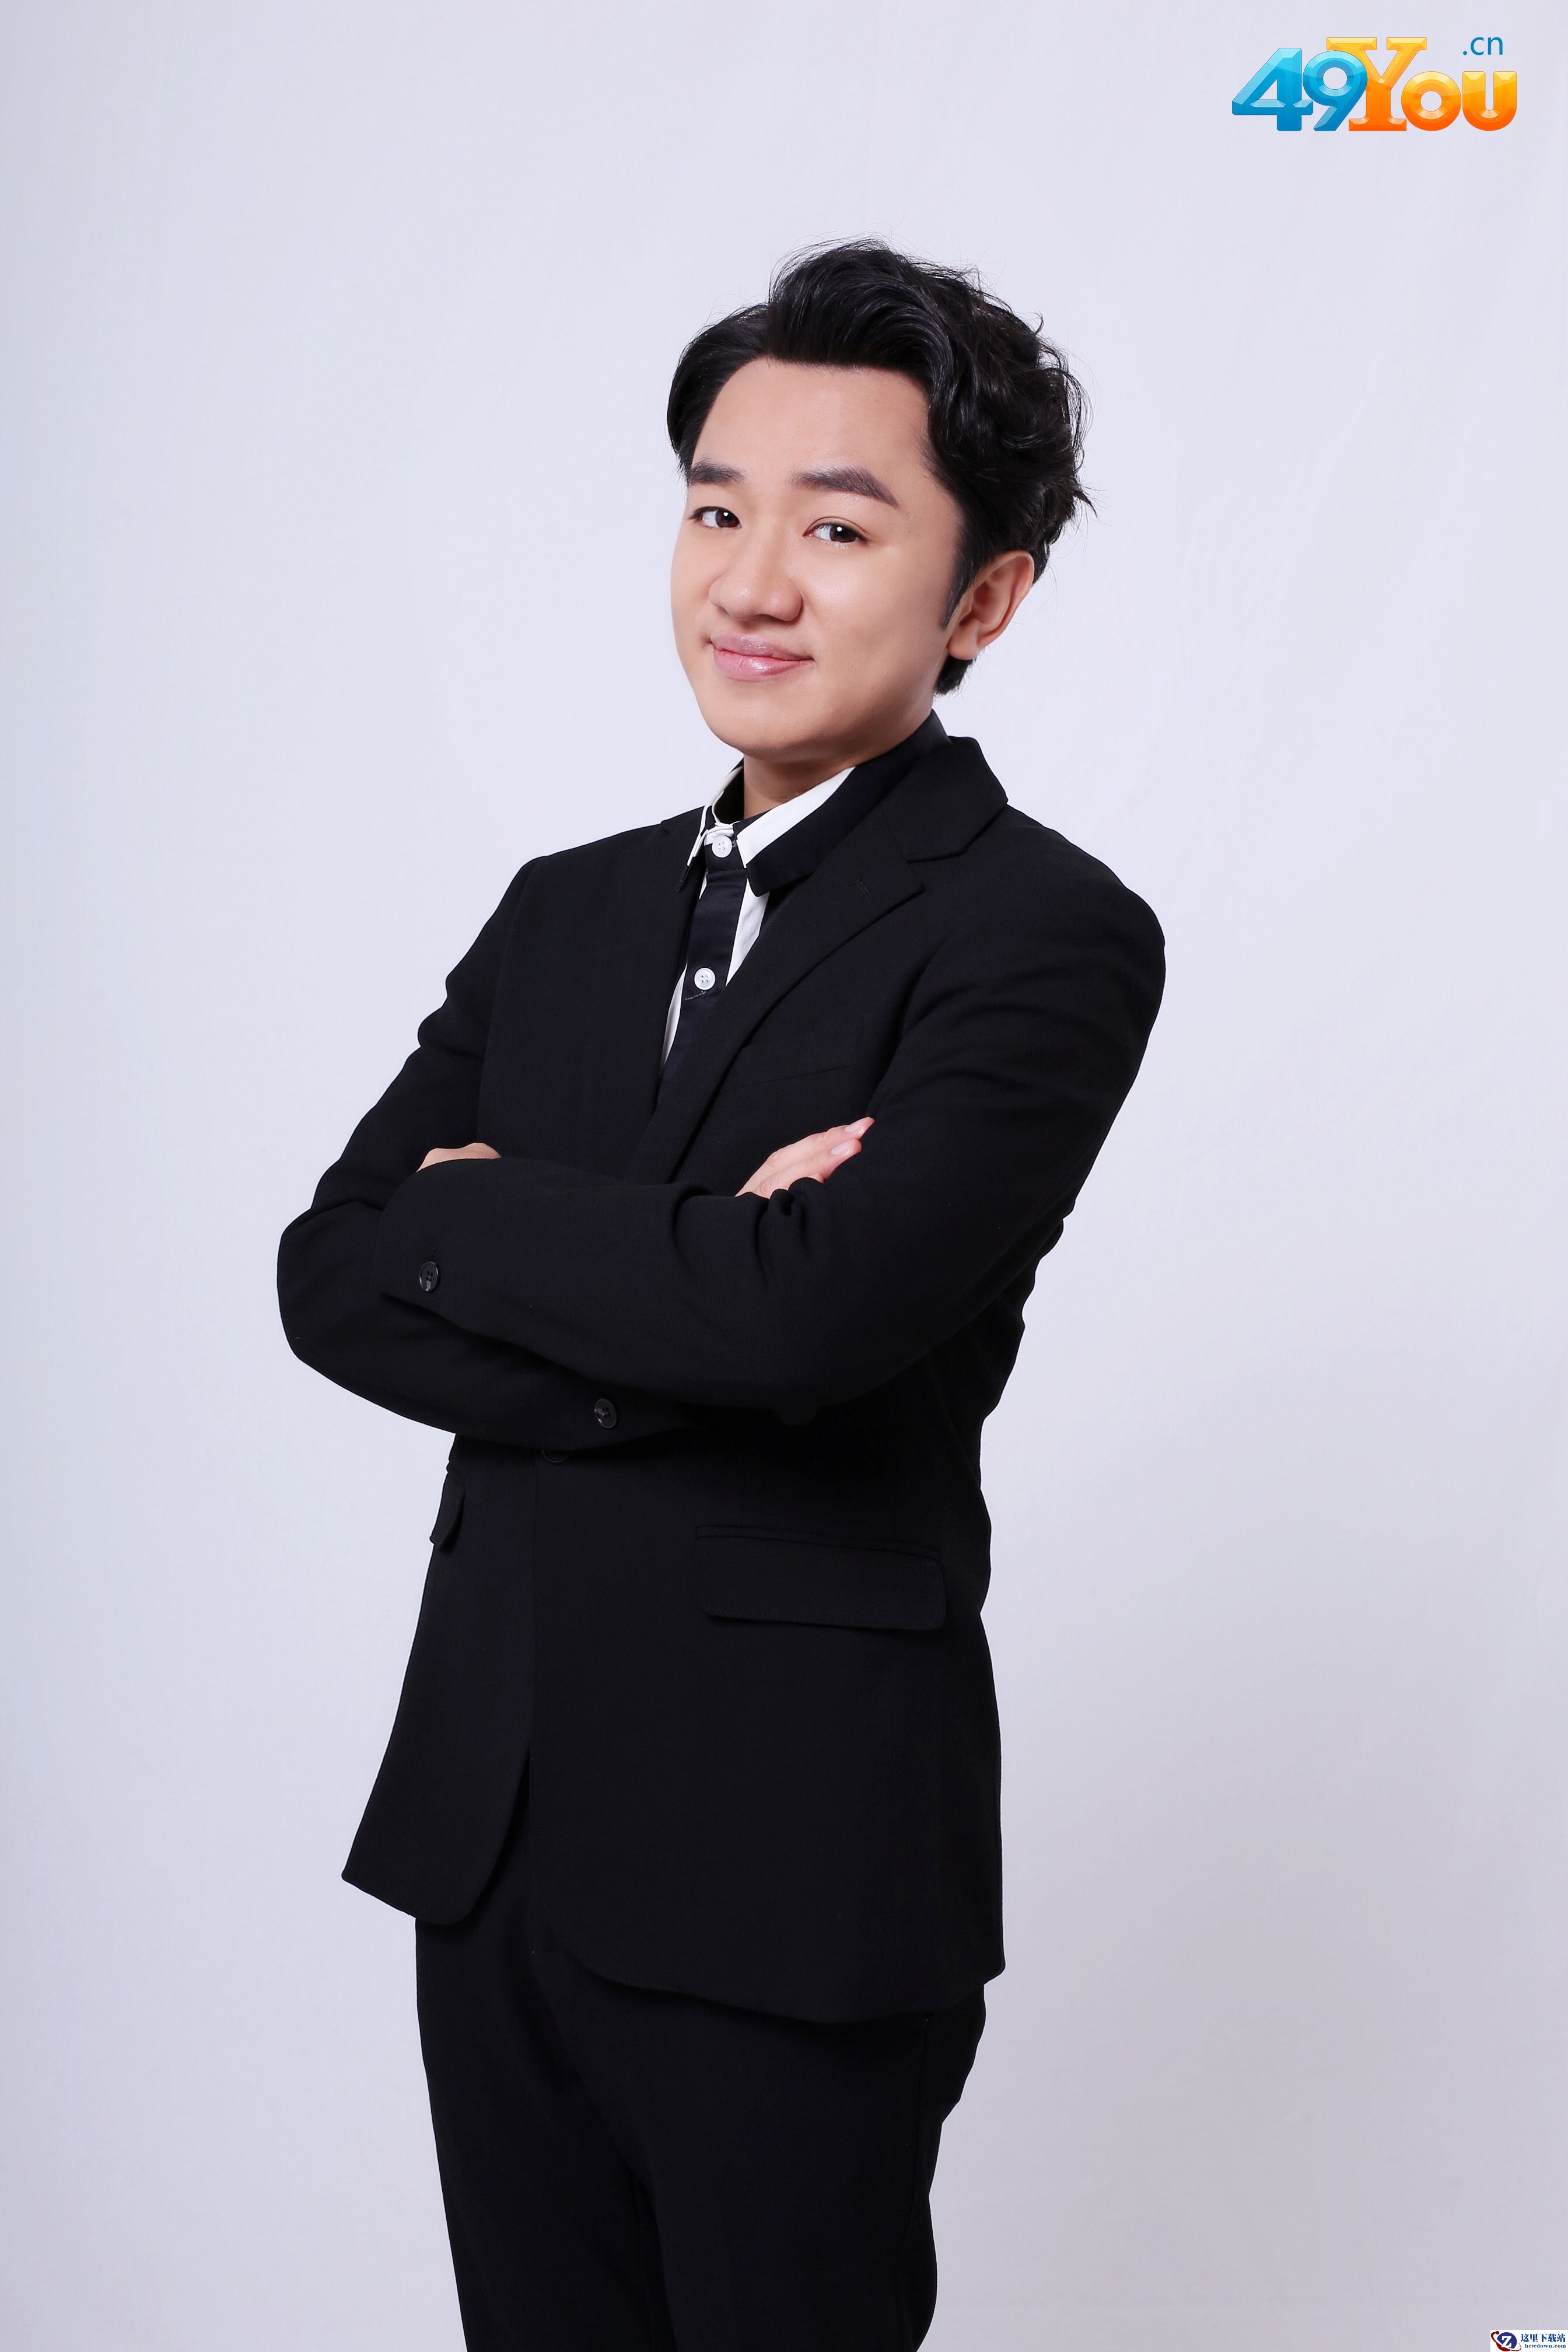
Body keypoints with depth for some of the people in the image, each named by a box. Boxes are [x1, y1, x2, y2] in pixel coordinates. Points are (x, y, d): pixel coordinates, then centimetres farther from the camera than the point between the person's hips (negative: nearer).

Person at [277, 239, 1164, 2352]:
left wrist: (474, 1209, -9)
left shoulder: (1045, 937, -10)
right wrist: (676, 1305, -15)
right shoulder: (571, 911, 10)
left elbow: (806, 1306, -26)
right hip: (491, 1841, 6)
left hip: (794, 1880, -6)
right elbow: (330, 1278, 1)